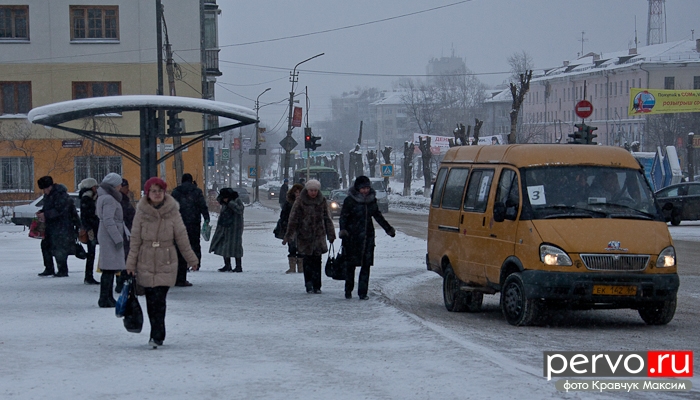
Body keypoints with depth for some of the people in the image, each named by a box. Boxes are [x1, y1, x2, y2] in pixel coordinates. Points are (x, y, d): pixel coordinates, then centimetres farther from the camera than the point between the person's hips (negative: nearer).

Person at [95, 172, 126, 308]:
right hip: (110, 236, -11)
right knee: (109, 269, -10)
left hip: (105, 236, 11)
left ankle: (108, 297, 19)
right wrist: (117, 238, -20)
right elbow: (108, 220, -21)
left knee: (110, 269, 14)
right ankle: (104, 299, -10)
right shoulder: (109, 199, -15)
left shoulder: (103, 197, 17)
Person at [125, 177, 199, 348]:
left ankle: (157, 337, -9)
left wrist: (192, 259, 13)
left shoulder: (172, 212, 0)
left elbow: (182, 237, 8)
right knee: (151, 300, 2)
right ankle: (157, 335, 12)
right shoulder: (141, 213, 1)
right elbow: (135, 240, 5)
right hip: (146, 263, 1)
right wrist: (131, 264, 4)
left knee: (159, 300, -11)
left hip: (166, 263, -1)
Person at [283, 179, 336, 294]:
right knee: (307, 261, -4)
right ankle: (309, 285, 4)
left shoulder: (322, 201, 6)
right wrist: (288, 235, -5)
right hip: (304, 236, -2)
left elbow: (327, 219, 13)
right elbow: (293, 219, -2)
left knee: (317, 261, 0)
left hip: (319, 235, 2)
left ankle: (316, 286, 4)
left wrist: (331, 234, 11)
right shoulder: (300, 201, -3)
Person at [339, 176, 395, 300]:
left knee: (366, 265, -2)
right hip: (352, 237, -3)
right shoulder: (350, 200, -6)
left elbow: (378, 216, 19)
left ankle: (363, 292, 2)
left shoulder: (372, 200, 8)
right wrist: (343, 230, -22)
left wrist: (388, 229, 19)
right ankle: (348, 291, 17)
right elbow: (343, 217, -6)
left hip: (368, 236, 3)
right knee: (350, 265, 3)